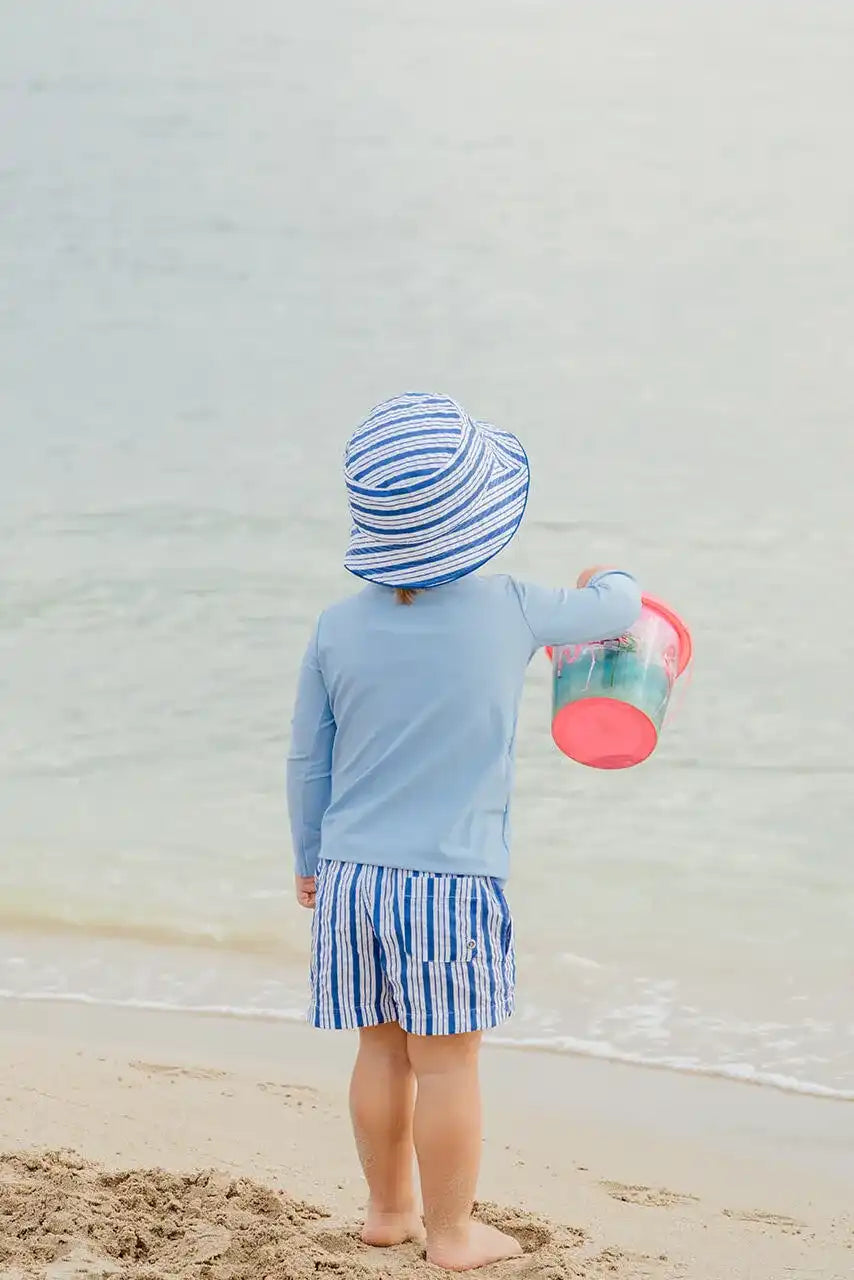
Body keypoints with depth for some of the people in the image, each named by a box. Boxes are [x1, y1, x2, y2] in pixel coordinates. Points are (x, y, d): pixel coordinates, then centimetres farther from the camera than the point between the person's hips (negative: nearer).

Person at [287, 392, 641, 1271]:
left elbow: (307, 760, 7)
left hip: (351, 875, 4)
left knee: (383, 1050, 16)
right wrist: (610, 585, 33)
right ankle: (450, 1232, 15)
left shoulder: (339, 629, -2)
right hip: (450, 882, -4)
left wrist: (309, 860, 20)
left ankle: (388, 1208, 31)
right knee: (446, 1062, 6)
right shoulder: (510, 614, -9)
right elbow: (614, 610, 10)